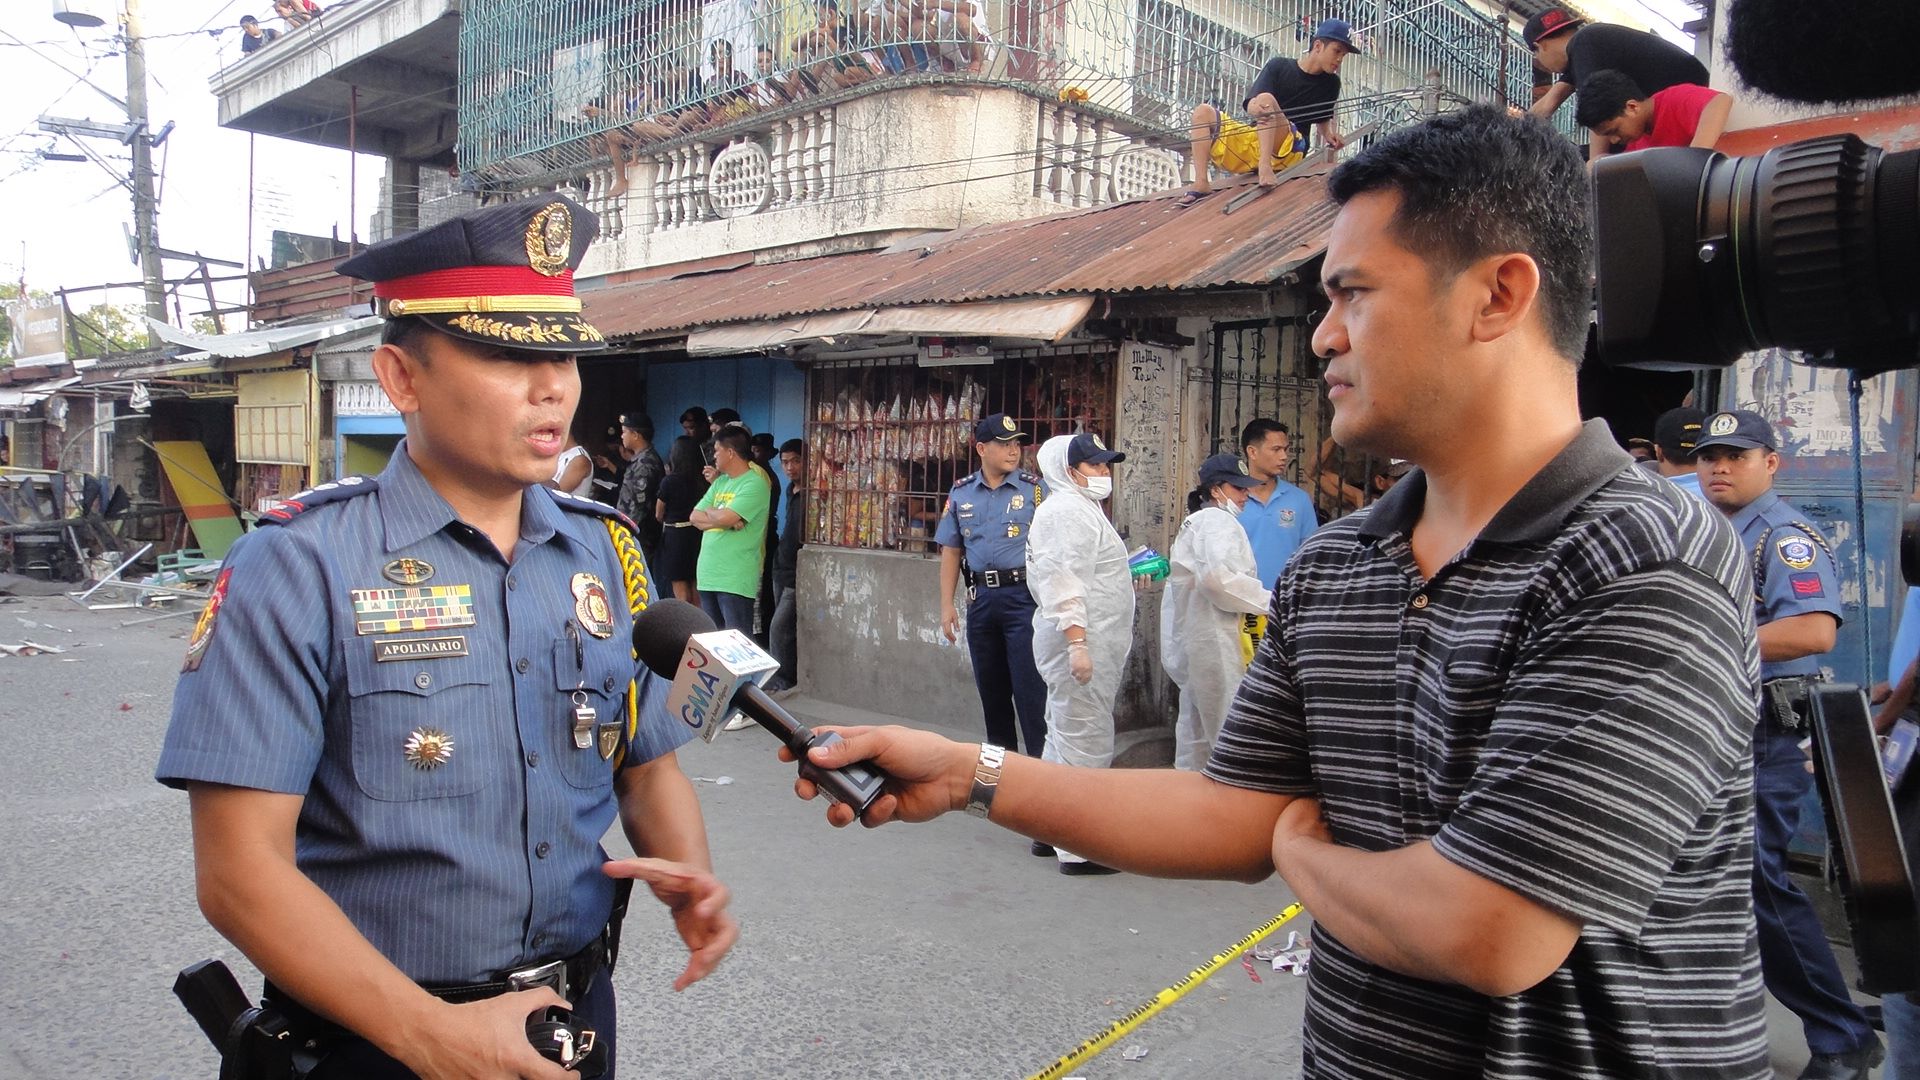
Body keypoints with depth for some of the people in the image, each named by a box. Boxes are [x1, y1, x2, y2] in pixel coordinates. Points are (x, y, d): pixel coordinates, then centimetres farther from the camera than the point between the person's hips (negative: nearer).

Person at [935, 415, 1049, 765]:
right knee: (991, 689, 14)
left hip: (1023, 595, -4)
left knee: (1030, 688, -5)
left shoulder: (1035, 488, -1)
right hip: (981, 598, 4)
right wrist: (947, 605, 6)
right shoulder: (960, 493, 9)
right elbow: (951, 552, 11)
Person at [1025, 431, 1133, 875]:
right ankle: (1079, 848, -3)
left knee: (1064, 736, 17)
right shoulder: (1068, 511, -14)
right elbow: (1064, 581, -23)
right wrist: (1077, 642, -28)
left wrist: (1129, 576, 29)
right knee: (1085, 741, -8)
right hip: (1081, 643, -12)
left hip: (1082, 643, 12)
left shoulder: (1080, 509, 21)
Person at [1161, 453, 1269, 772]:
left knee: (1196, 717, 16)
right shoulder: (1217, 521, -11)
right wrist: (1266, 601, -18)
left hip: (1189, 635, 11)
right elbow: (1218, 575, -27)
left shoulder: (1195, 521, 22)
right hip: (1211, 638, -11)